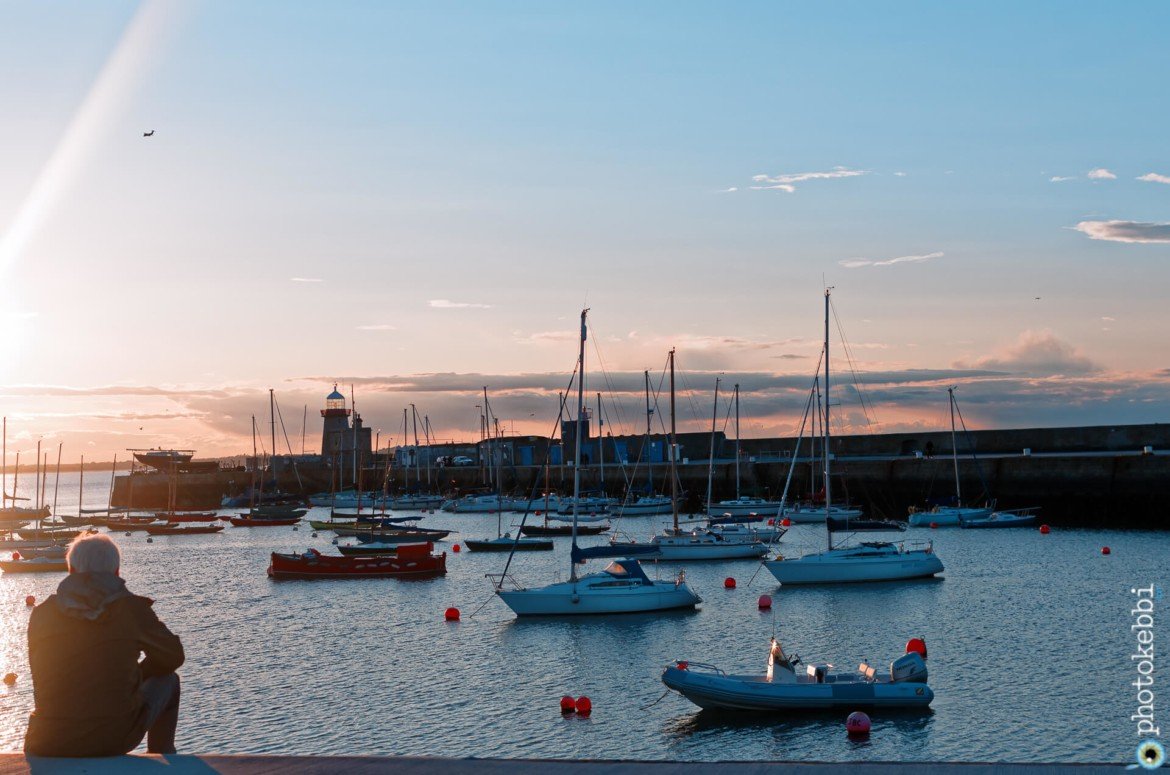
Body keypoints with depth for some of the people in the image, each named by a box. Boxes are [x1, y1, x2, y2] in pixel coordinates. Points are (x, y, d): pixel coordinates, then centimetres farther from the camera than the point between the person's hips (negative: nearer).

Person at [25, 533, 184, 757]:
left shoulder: (42, 614, 3)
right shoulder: (132, 609, -5)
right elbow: (173, 657, 11)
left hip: (49, 745, 3)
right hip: (113, 738, -2)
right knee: (167, 681, 26)